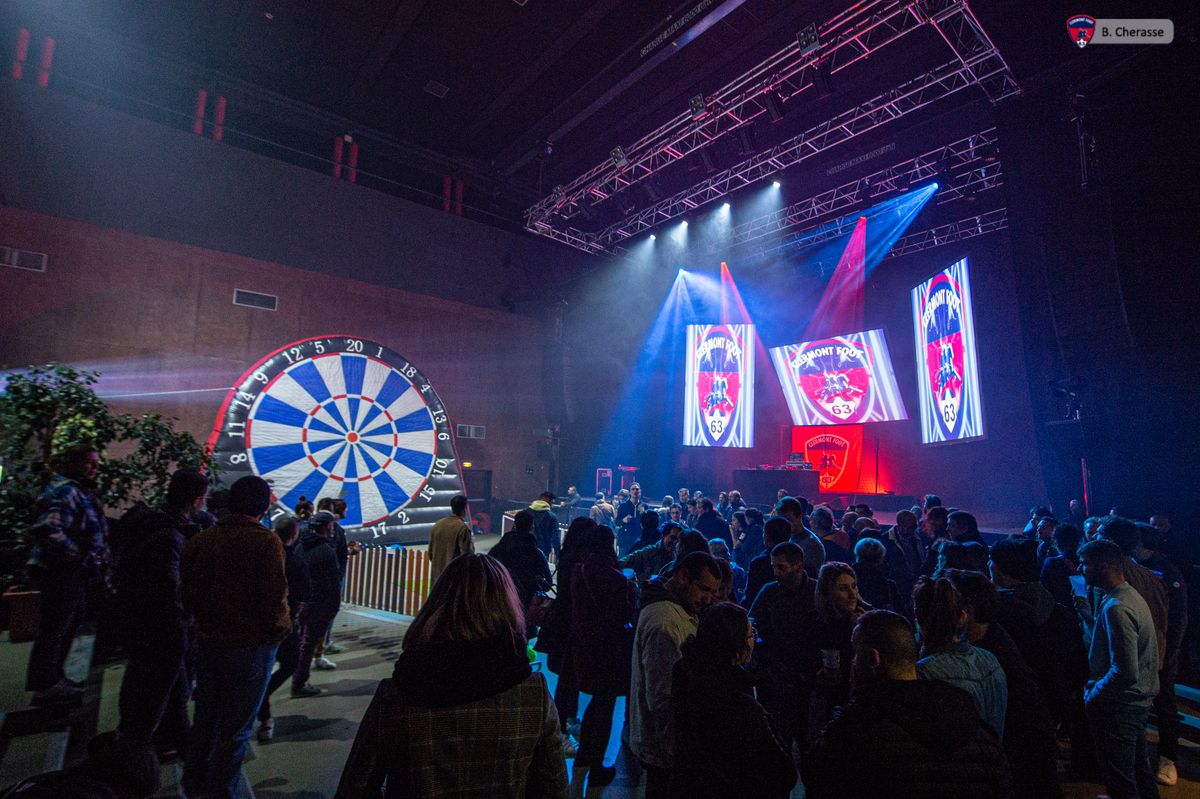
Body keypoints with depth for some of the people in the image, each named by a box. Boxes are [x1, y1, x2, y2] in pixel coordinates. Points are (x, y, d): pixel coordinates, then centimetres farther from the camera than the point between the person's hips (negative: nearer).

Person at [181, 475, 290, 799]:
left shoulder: (201, 540, 0)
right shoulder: (266, 542, -19)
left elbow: (188, 593, 7)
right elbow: (274, 599, -20)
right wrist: (282, 628, -1)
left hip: (210, 642, 6)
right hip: (252, 645, -6)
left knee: (204, 719, 23)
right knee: (235, 728, 8)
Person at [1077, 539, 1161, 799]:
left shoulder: (1115, 608, -27)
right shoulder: (1132, 595, 4)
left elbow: (1125, 672, -28)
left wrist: (1092, 695, -17)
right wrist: (1086, 612, 9)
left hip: (1118, 707, -9)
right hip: (1139, 700, 9)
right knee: (1138, 765, 26)